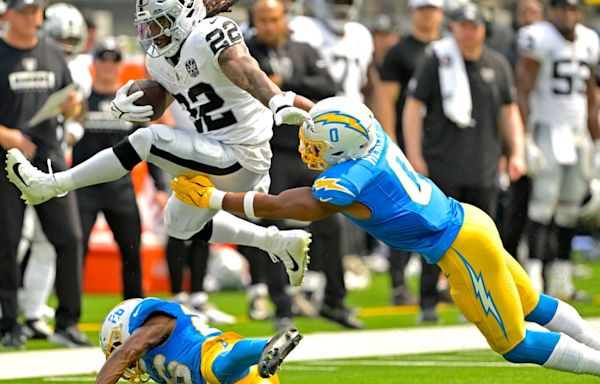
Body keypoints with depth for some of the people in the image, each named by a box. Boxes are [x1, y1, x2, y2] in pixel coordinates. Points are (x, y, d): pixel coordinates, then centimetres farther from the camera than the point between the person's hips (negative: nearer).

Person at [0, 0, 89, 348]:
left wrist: (72, 107, -3)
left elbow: (71, 110, 20)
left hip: (49, 158, 4)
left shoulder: (54, 57, 14)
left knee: (70, 237, -4)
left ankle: (67, 323, 3)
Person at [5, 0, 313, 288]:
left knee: (146, 141, -20)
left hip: (239, 157, -11)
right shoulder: (160, 59, 8)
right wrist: (122, 108, -15)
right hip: (219, 155, 11)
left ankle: (50, 185, -15)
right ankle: (281, 242, 22)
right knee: (181, 225, 26)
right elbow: (150, 109, 10)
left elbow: (248, 74, -36)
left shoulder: (210, 38, -20)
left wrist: (280, 105, -55)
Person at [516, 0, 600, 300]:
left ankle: (561, 280, 11)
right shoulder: (539, 39, -10)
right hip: (547, 129, -6)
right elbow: (523, 94, -11)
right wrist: (525, 141, -16)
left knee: (570, 205, 5)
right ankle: (534, 275, -12)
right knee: (544, 200, -12)